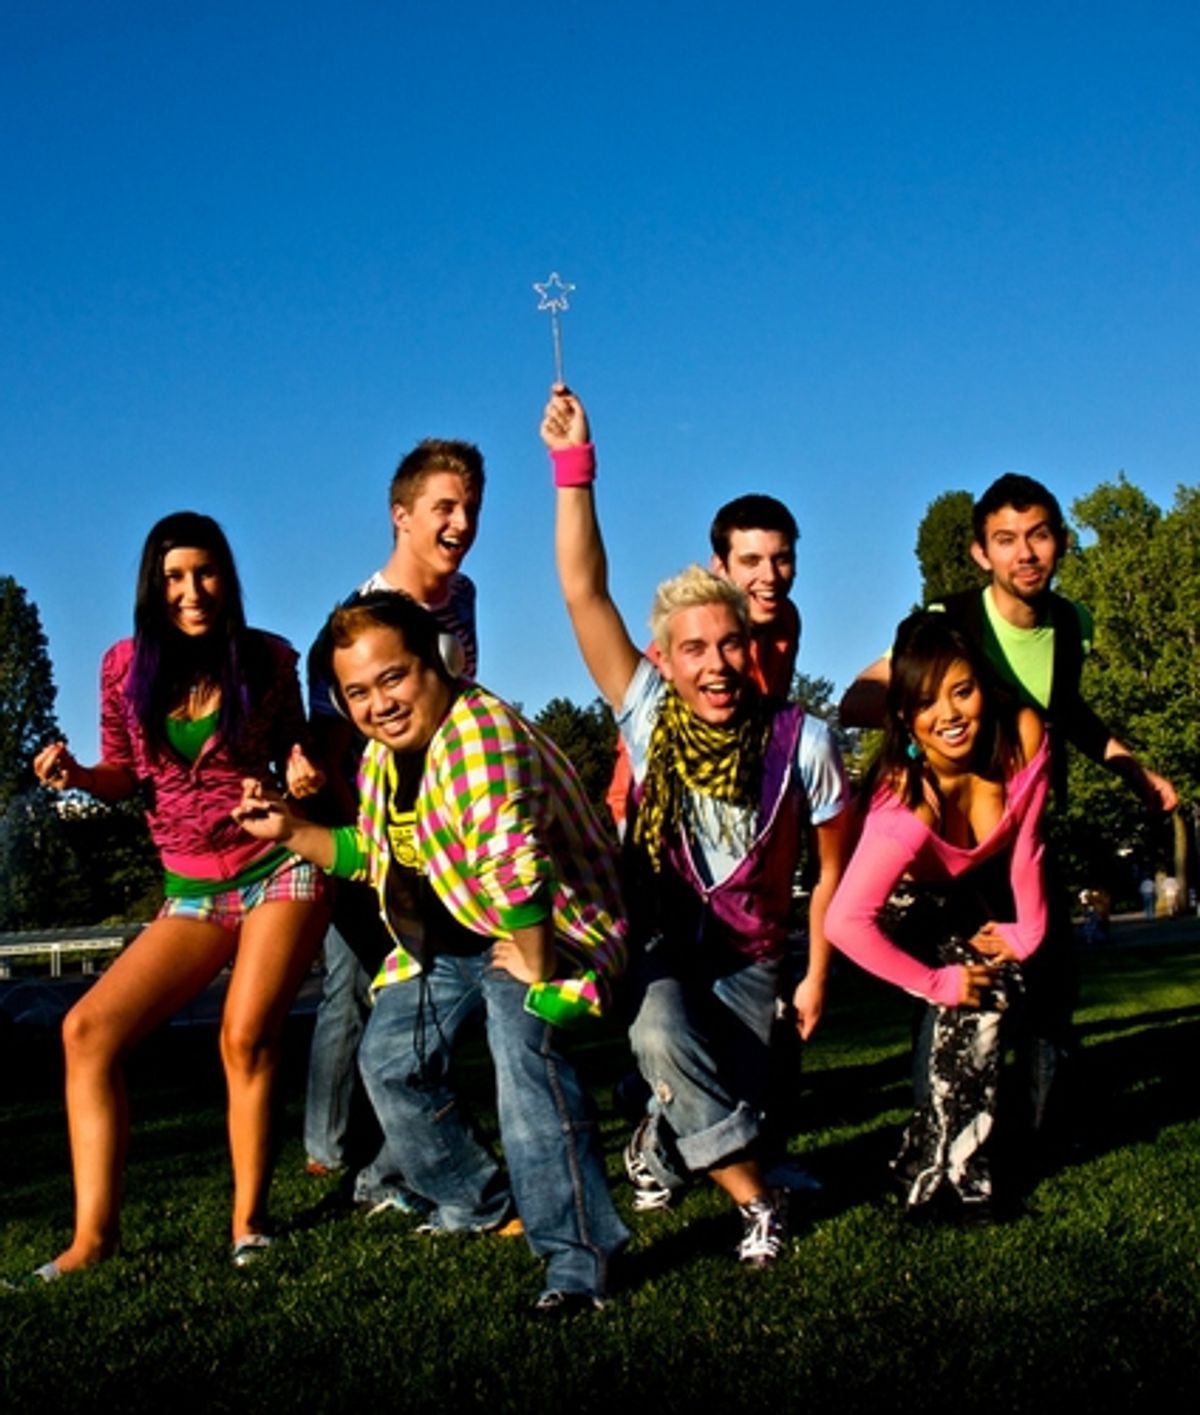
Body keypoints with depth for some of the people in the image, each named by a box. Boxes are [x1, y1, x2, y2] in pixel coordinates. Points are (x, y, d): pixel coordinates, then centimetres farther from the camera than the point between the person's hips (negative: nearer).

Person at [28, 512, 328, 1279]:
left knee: (246, 1038, -15)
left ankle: (249, 1221, 1)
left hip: (280, 867, -3)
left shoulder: (268, 659, -3)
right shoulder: (126, 666, 0)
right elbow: (124, 776, 9)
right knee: (88, 1029, -7)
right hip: (192, 891, 4)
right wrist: (74, 774, -11)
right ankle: (95, 1234, -4)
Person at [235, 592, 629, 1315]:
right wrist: (293, 831, 2)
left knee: (525, 1052, -31)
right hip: (449, 937, 10)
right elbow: (373, 854, 15)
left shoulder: (479, 733, -31)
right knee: (389, 1058, 14)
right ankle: (477, 1202, 34)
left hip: (543, 931, -10)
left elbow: (514, 866, -41)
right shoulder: (382, 754, 1)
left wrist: (535, 967, -30)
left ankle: (579, 1257, -21)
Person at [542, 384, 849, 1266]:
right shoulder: (649, 715, -13)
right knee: (664, 1040, -31)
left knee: (731, 1097, -6)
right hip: (661, 938, -1)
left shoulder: (801, 742, -14)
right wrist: (574, 467, -26)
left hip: (749, 953, 1)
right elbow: (584, 592, -20)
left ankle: (658, 1148, 31)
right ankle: (757, 1203, -13)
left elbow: (834, 867, -2)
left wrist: (817, 975, 0)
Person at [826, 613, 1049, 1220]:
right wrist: (936, 984, -31)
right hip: (907, 899, -5)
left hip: (972, 890, 5)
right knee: (975, 1001, -18)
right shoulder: (904, 804, -43)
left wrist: (1027, 931, -3)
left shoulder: (1021, 736, -29)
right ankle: (941, 1180, -2)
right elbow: (844, 924, -45)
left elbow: (1025, 843, -12)